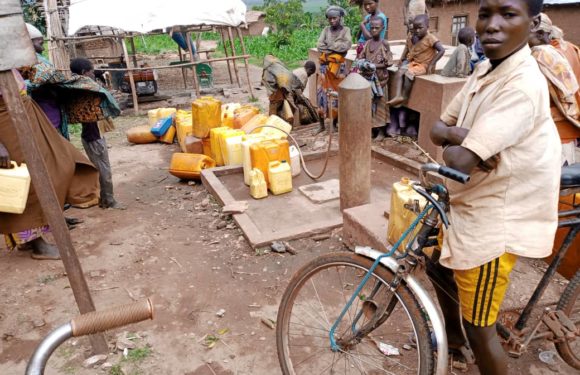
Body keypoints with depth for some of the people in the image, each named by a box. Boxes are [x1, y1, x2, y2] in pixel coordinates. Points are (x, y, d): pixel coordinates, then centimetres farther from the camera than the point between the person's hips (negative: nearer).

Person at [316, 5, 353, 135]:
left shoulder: (345, 30, 2)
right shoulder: (326, 30, 10)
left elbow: (347, 45, -15)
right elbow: (319, 46, -3)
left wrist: (330, 46, -10)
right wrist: (337, 47, -11)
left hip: (338, 66, -2)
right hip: (325, 65, 3)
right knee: (322, 93, 0)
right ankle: (322, 125, 7)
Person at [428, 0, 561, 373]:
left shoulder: (523, 85, -26)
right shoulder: (485, 69, 3)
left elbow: (459, 161, -32)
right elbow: (438, 128, 2)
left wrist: (454, 139, -9)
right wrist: (463, 137, -19)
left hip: (494, 219, -9)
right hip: (467, 203, 10)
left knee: (479, 327, 4)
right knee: (440, 267, 30)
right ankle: (453, 332, 58)